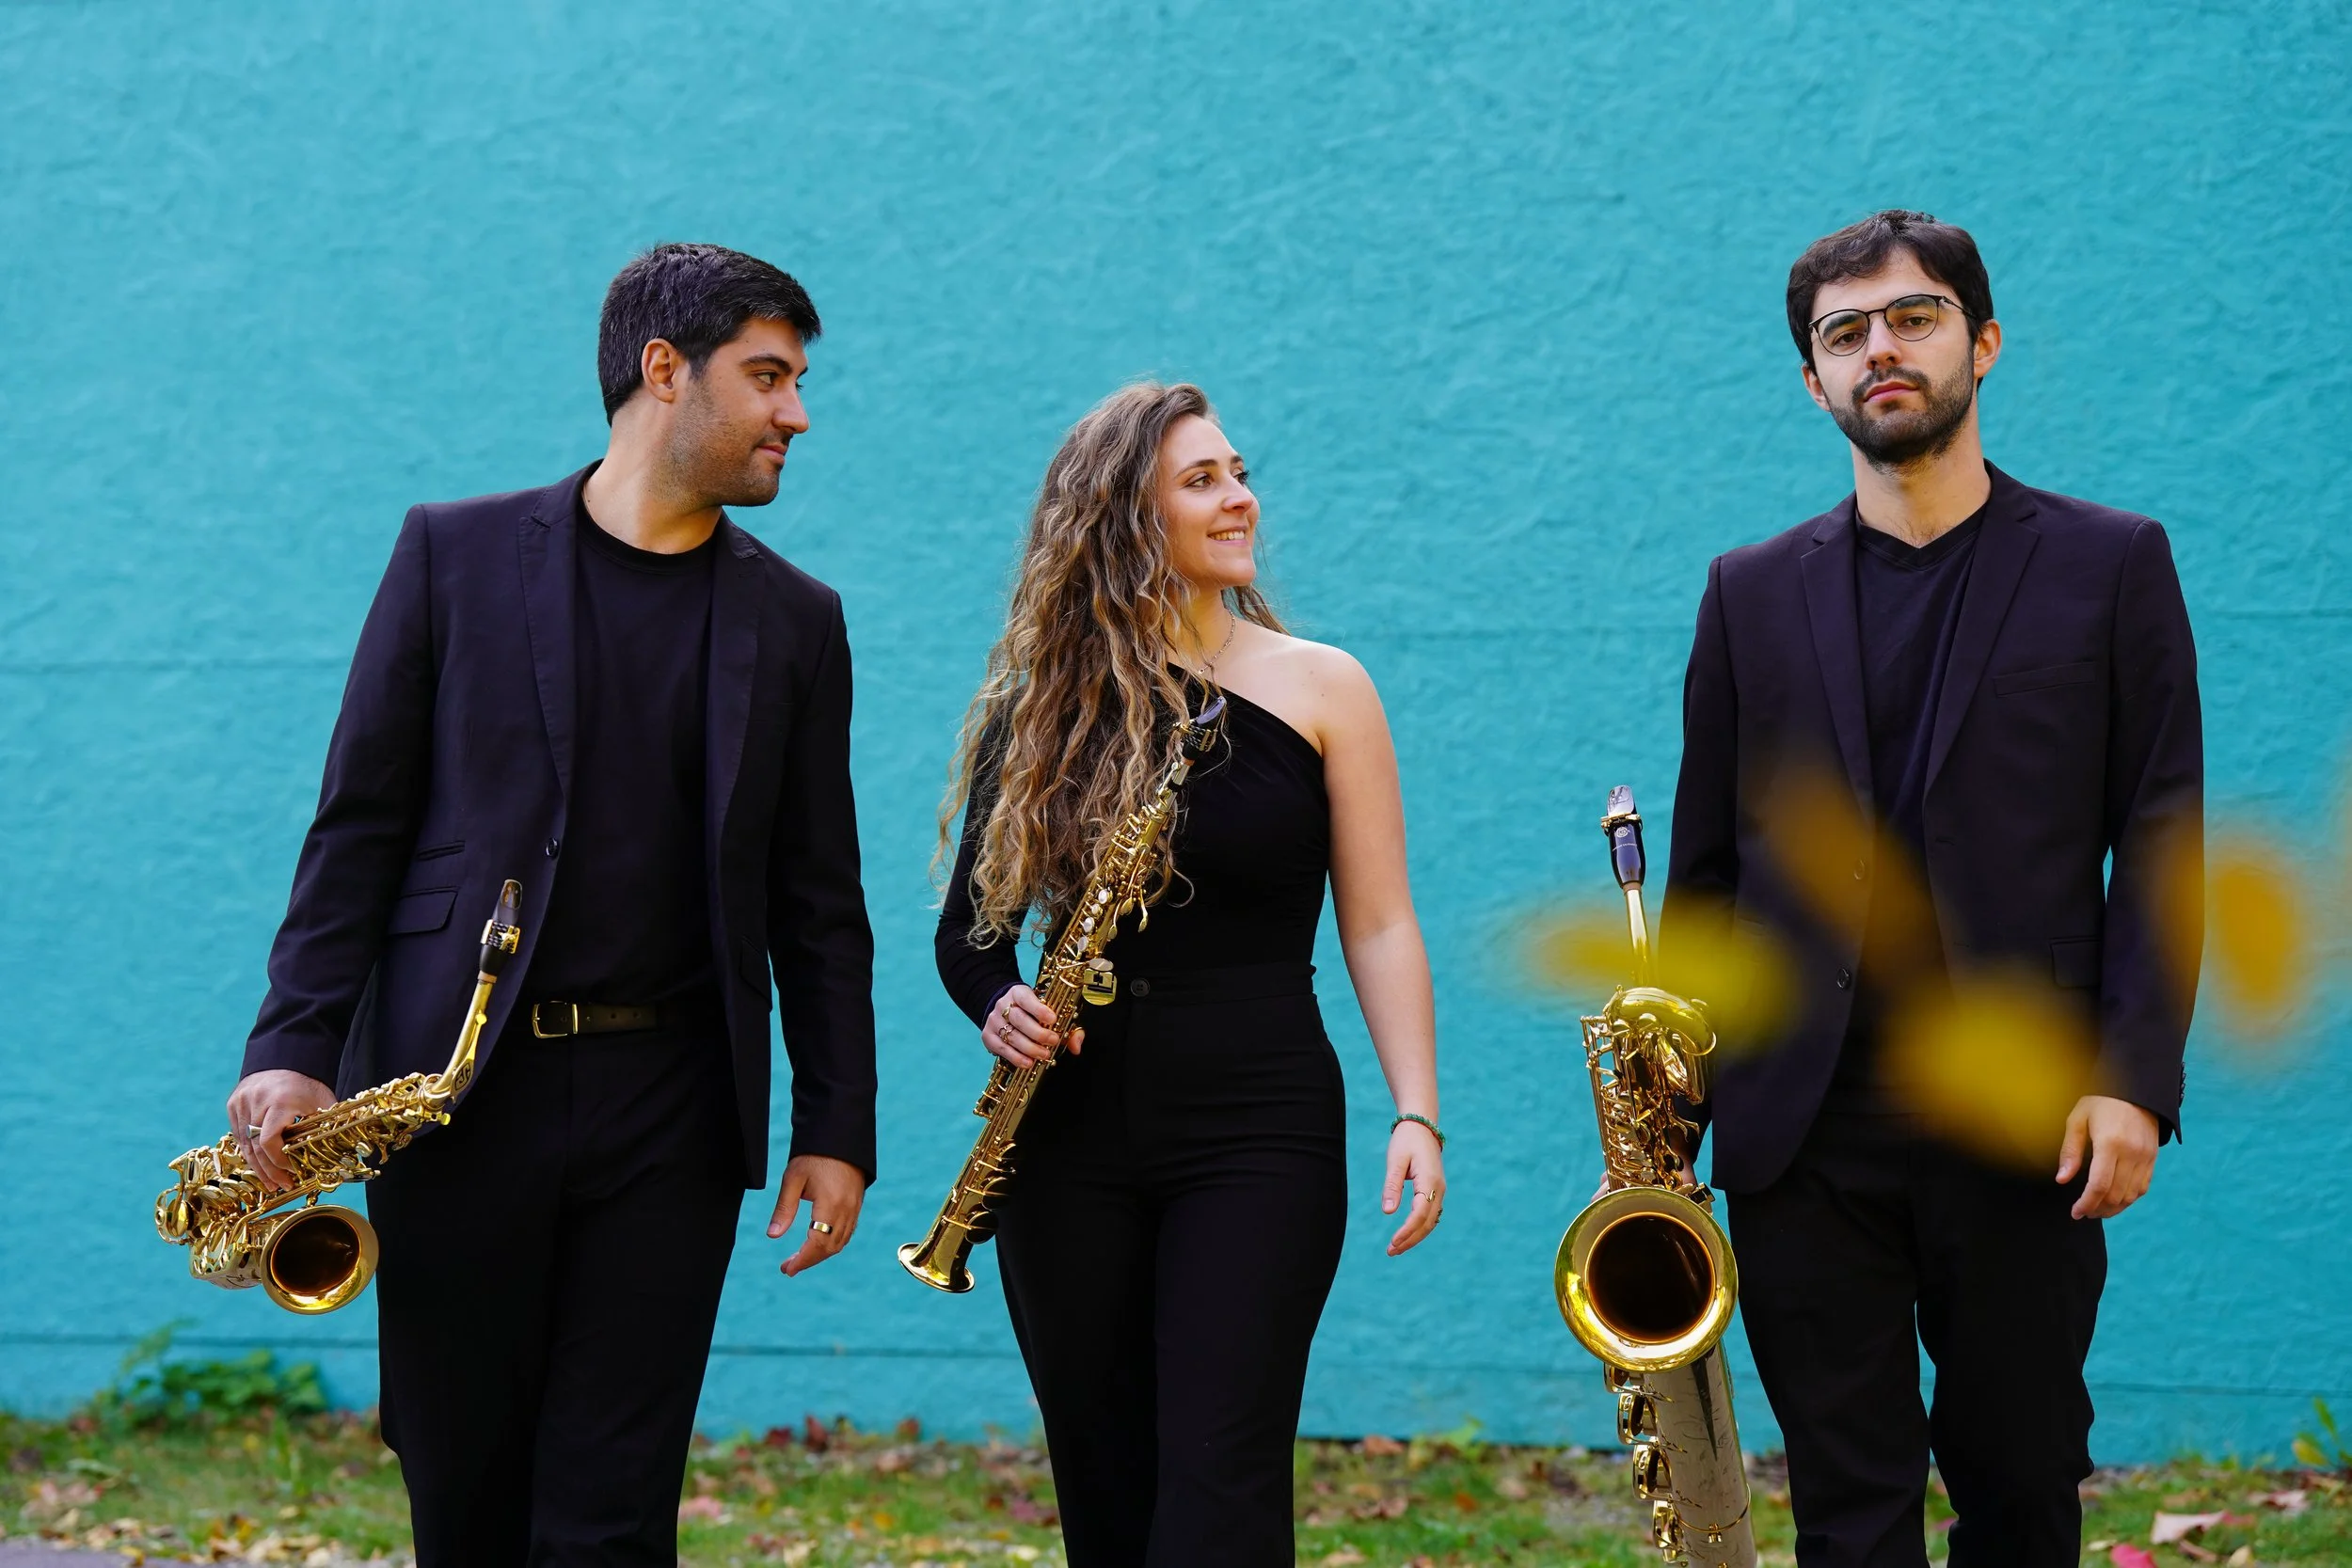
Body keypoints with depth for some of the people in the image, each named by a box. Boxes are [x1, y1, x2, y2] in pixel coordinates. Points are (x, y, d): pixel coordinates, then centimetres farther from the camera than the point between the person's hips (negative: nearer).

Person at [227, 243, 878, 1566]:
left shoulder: (795, 619, 9)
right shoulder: (456, 553, 4)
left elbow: (819, 904, 10)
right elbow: (361, 821, 2)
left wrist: (838, 1129, 4)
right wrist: (297, 1045, -7)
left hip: (670, 1110, 1)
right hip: (457, 1093, -1)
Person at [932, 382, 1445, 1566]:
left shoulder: (1317, 688, 2)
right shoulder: (1043, 707, 6)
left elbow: (1379, 927, 1)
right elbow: (968, 924, 14)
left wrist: (1416, 1114, -9)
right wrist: (998, 1006, -8)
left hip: (1259, 1125, -2)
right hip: (1071, 1136, 2)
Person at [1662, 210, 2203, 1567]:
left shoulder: (2112, 565, 4)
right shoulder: (1752, 594, 11)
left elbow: (2159, 844, 1)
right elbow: (1706, 869, 12)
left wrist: (2135, 1078, -10)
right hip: (1803, 1133, 2)